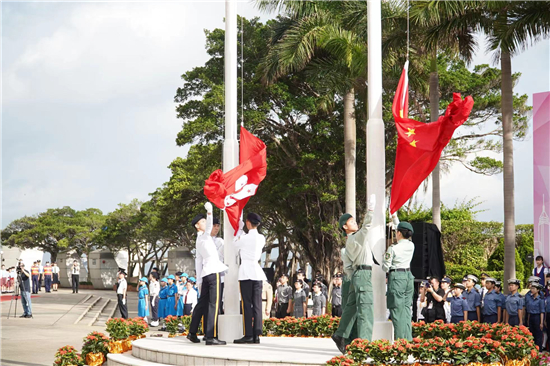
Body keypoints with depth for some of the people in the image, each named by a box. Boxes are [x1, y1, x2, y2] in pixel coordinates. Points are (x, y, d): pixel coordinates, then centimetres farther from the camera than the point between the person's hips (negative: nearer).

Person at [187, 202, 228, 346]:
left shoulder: (200, 240, 23)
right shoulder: (203, 237, -1)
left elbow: (198, 262, 23)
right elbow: (208, 228, -25)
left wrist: (199, 280, 21)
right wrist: (209, 213, -42)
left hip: (205, 274, 9)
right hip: (213, 272, -9)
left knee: (202, 303, 16)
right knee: (214, 304, -13)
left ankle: (192, 332, 22)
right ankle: (211, 337, -19)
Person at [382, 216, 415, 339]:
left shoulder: (393, 248, -13)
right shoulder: (411, 246, 4)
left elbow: (385, 267, -7)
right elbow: (404, 237, 25)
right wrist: (395, 219, 33)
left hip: (396, 277, -6)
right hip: (409, 276, 6)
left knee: (397, 310, -4)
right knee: (407, 309, 10)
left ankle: (400, 339, -7)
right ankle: (408, 338, 9)